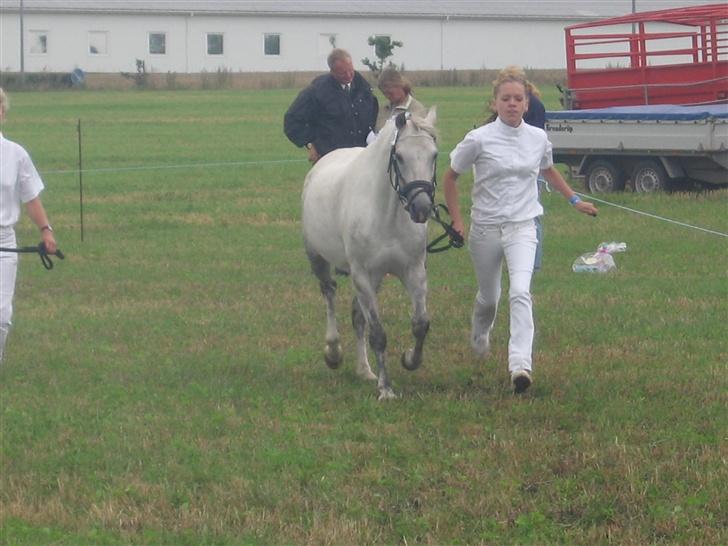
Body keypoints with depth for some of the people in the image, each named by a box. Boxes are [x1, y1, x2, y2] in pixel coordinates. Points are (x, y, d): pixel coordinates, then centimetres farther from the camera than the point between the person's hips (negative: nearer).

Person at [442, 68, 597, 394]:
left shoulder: (537, 138, 1)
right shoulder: (479, 140, -9)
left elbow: (548, 171, 24)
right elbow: (450, 177, 3)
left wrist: (575, 201, 26)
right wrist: (456, 220, 0)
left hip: (522, 228, 1)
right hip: (485, 229, -1)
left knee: (520, 293, -21)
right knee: (488, 296, 16)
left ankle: (520, 364, -29)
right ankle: (479, 338, 51)